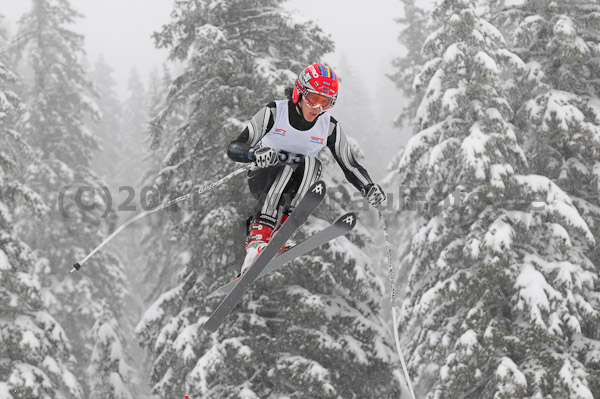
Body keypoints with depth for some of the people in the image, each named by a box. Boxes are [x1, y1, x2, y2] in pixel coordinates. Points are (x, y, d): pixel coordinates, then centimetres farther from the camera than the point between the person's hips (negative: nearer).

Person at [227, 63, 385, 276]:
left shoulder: (330, 128, -6)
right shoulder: (274, 113, -14)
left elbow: (351, 167, 0)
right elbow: (234, 148, -17)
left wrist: (370, 188, -21)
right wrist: (256, 153, -39)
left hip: (293, 192, 3)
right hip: (263, 182, -3)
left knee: (311, 163, -29)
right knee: (289, 164, -35)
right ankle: (259, 235, -48)